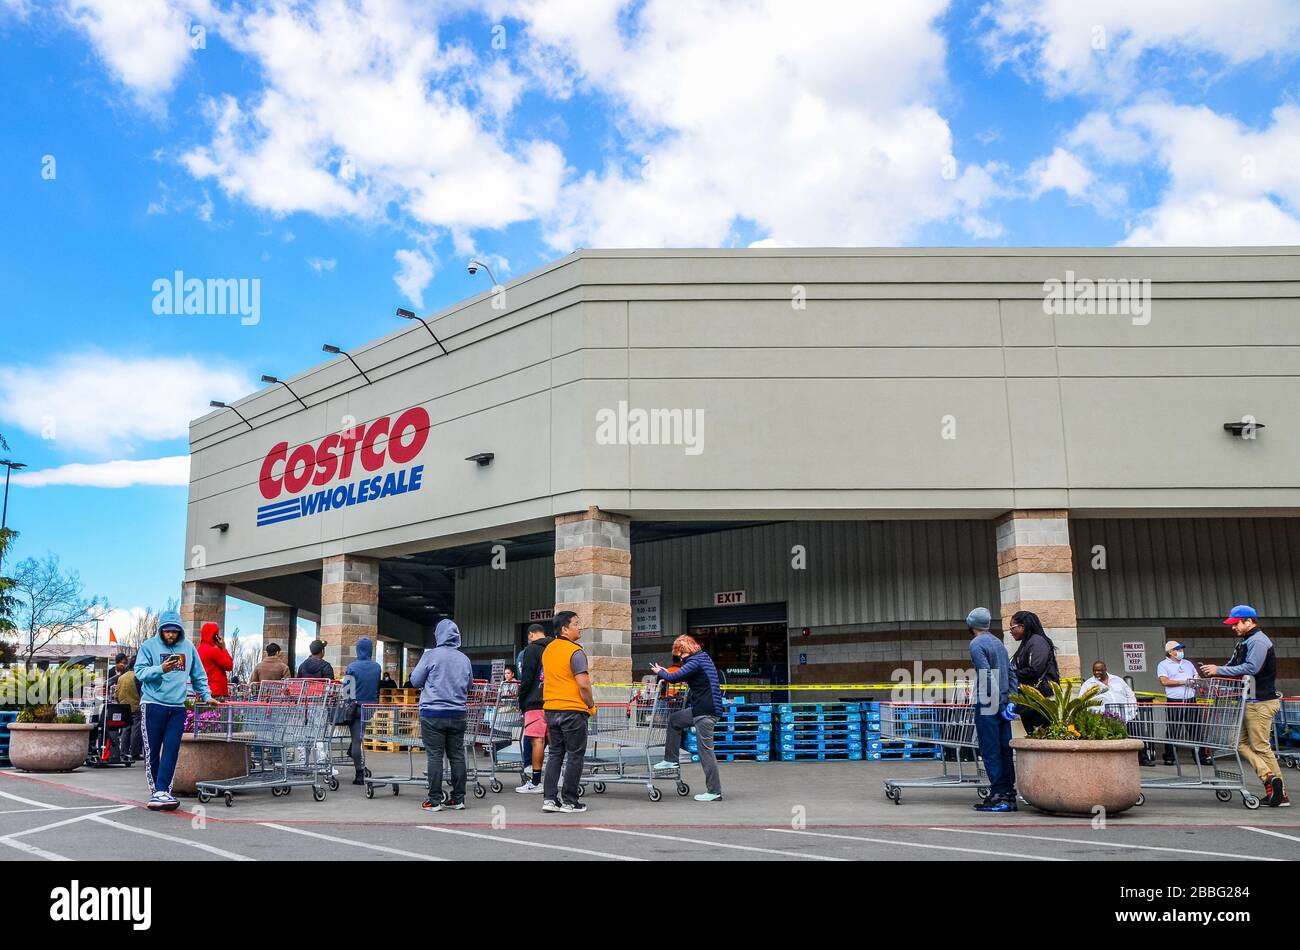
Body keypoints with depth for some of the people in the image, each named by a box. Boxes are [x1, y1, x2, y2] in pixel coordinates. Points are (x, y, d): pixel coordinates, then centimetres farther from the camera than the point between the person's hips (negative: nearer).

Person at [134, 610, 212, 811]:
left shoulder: (188, 647, 9)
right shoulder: (149, 646, 1)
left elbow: (198, 675, 17)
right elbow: (140, 672, -7)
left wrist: (206, 695, 11)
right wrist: (161, 669, -23)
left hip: (178, 707, 2)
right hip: (153, 704, -2)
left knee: (171, 750, -5)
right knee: (152, 751, 2)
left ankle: (161, 791, -4)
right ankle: (156, 791, 11)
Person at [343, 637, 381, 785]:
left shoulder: (352, 667, -6)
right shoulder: (377, 667, 1)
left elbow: (346, 689, -4)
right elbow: (379, 689, 8)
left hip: (356, 707, -2)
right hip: (372, 707, 2)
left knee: (356, 740, 2)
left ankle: (359, 773, 1)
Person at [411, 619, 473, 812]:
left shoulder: (431, 655, -7)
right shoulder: (464, 659, 7)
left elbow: (416, 681, 0)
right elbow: (469, 685, 17)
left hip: (433, 713, -4)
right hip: (458, 714, 4)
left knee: (435, 756, -1)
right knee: (457, 756, 8)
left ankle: (435, 800, 0)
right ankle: (458, 799, 11)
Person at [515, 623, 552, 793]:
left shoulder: (531, 649, -2)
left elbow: (526, 679, -8)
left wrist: (522, 702, 1)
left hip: (536, 702, -7)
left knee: (536, 740, -7)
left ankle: (536, 782, -6)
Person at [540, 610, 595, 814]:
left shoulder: (548, 650, 11)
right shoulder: (575, 652, -14)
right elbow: (583, 685, -19)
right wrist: (591, 705, -5)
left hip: (551, 709, 7)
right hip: (573, 710, -7)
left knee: (555, 755, 13)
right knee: (574, 756, 3)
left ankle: (549, 798, 10)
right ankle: (569, 801, 6)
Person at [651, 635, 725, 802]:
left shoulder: (696, 662, -15)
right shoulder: (704, 657, 15)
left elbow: (675, 677, -18)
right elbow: (686, 676, 24)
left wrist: (660, 672, 1)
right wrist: (666, 673, 16)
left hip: (706, 712, -11)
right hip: (700, 709, 11)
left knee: (706, 751, -5)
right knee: (674, 719, 23)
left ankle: (714, 792, 0)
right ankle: (670, 760, 29)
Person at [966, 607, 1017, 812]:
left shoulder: (976, 644, -8)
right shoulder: (999, 643, 17)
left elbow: (987, 675, -17)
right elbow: (1010, 672, 15)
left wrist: (996, 705, -15)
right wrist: (1010, 702, 14)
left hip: (988, 705, -8)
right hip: (1003, 703, 8)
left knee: (990, 751, -5)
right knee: (1005, 749, 9)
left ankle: (998, 796, -6)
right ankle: (1009, 794, 11)